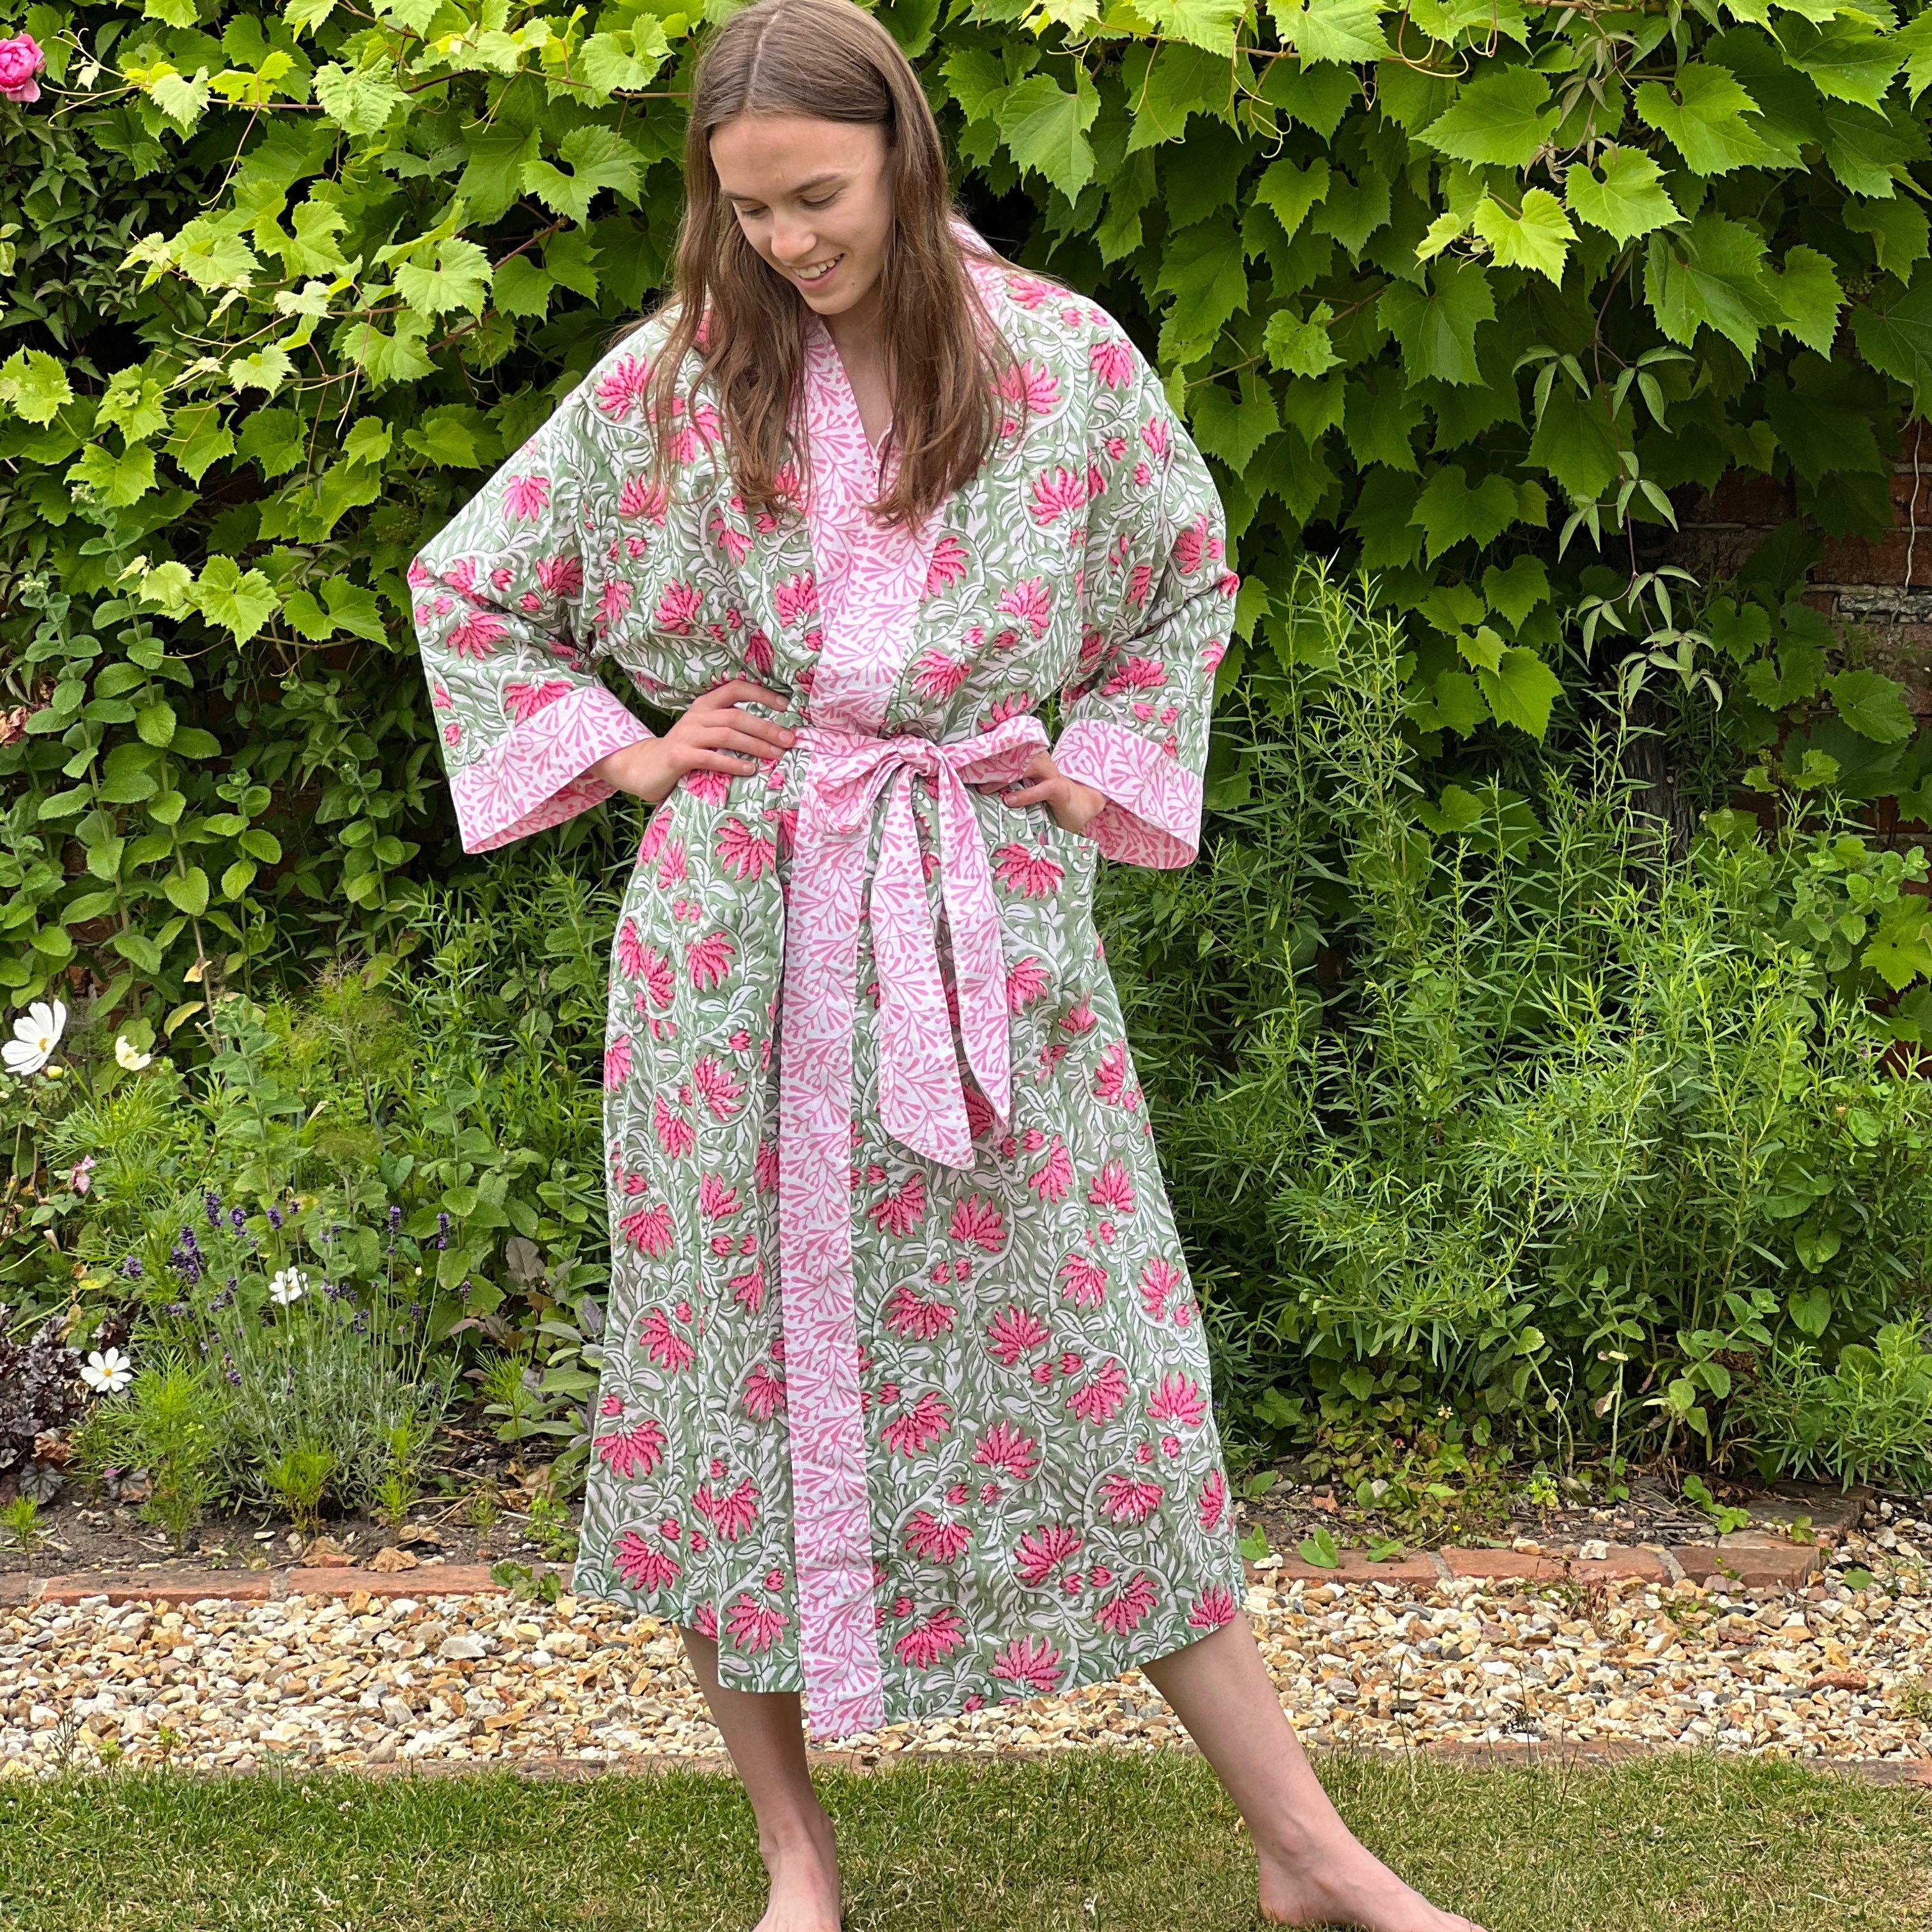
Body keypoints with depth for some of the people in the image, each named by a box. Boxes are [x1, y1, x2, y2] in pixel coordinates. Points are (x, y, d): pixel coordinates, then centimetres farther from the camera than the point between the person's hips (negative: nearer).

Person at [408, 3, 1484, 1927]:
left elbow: (1188, 579, 18)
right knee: (738, 1354, 5)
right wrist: (620, 751, 2)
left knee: (1087, 1357, 3)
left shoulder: (1065, 361, -1)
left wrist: (1105, 762, 7)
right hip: (733, 943, 0)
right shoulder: (671, 378, -1)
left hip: (988, 934, 0)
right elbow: (465, 583, 11)